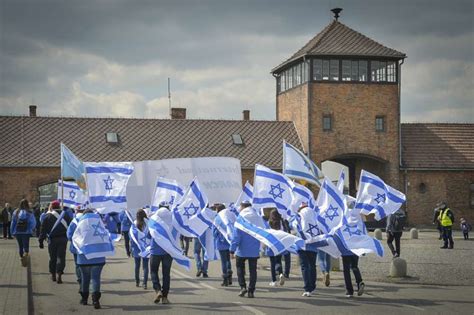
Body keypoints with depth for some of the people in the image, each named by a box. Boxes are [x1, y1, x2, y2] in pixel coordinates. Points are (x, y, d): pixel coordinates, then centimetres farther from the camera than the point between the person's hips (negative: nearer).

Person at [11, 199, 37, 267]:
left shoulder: (16, 212, 1)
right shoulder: (29, 213, -7)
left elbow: (13, 223, 5)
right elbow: (33, 223, -8)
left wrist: (12, 232, 12)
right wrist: (31, 230, 9)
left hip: (17, 232, 3)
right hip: (26, 232, -3)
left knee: (20, 246, 16)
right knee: (26, 246, -1)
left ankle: (21, 257, 22)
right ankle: (26, 254, -29)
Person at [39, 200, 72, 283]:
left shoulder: (48, 216, 0)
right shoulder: (65, 215, 5)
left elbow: (43, 230, 0)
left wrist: (41, 241, 4)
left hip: (52, 240, 0)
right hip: (63, 239, 0)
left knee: (52, 258, 12)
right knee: (61, 257, 0)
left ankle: (53, 275, 21)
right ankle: (59, 275, -12)